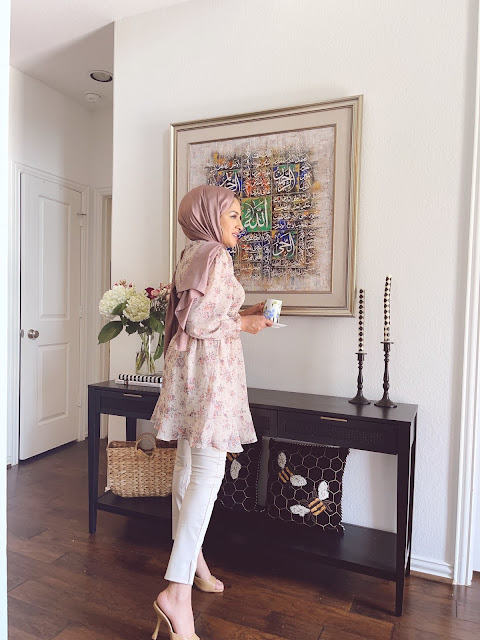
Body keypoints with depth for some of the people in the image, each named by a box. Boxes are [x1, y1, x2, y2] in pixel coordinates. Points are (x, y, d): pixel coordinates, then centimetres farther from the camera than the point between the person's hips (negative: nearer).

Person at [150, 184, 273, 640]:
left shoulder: (194, 253, 18)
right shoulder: (214, 254, -12)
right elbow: (196, 320, -21)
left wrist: (243, 313, 15)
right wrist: (242, 324, -7)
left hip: (192, 363, 10)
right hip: (210, 366, -10)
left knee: (188, 465, 16)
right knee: (209, 472, -11)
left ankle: (191, 557, 32)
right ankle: (177, 591, -9)